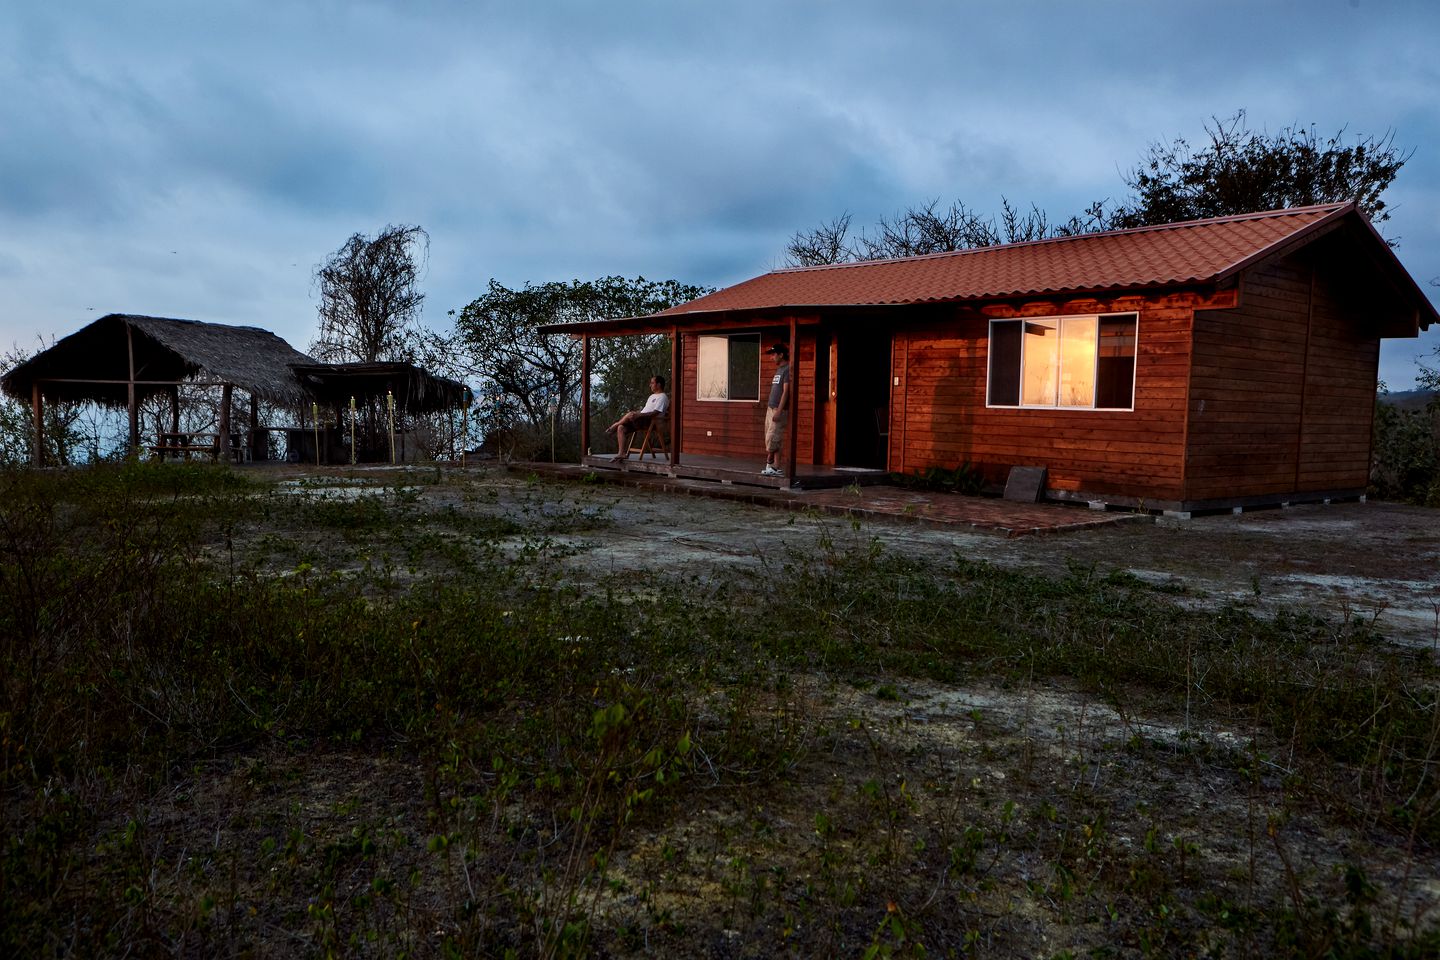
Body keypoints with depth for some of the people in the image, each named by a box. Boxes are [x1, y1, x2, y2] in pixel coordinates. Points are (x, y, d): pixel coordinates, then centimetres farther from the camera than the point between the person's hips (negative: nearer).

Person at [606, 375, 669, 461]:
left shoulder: (662, 397, -4)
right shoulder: (652, 396, 29)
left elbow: (655, 413, -17)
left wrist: (639, 415, -25)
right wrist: (636, 412, 12)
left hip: (651, 422, -9)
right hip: (641, 421, 9)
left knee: (630, 415, -33)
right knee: (621, 428, -14)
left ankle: (614, 426, -10)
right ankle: (622, 453, -18)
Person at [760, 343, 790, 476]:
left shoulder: (787, 370, -10)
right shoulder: (779, 370, 19)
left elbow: (785, 391, -17)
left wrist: (779, 410, -21)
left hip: (779, 410, -9)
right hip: (771, 409, 9)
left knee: (772, 439, -10)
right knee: (772, 440, 7)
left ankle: (770, 466, -4)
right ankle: (775, 467, 8)